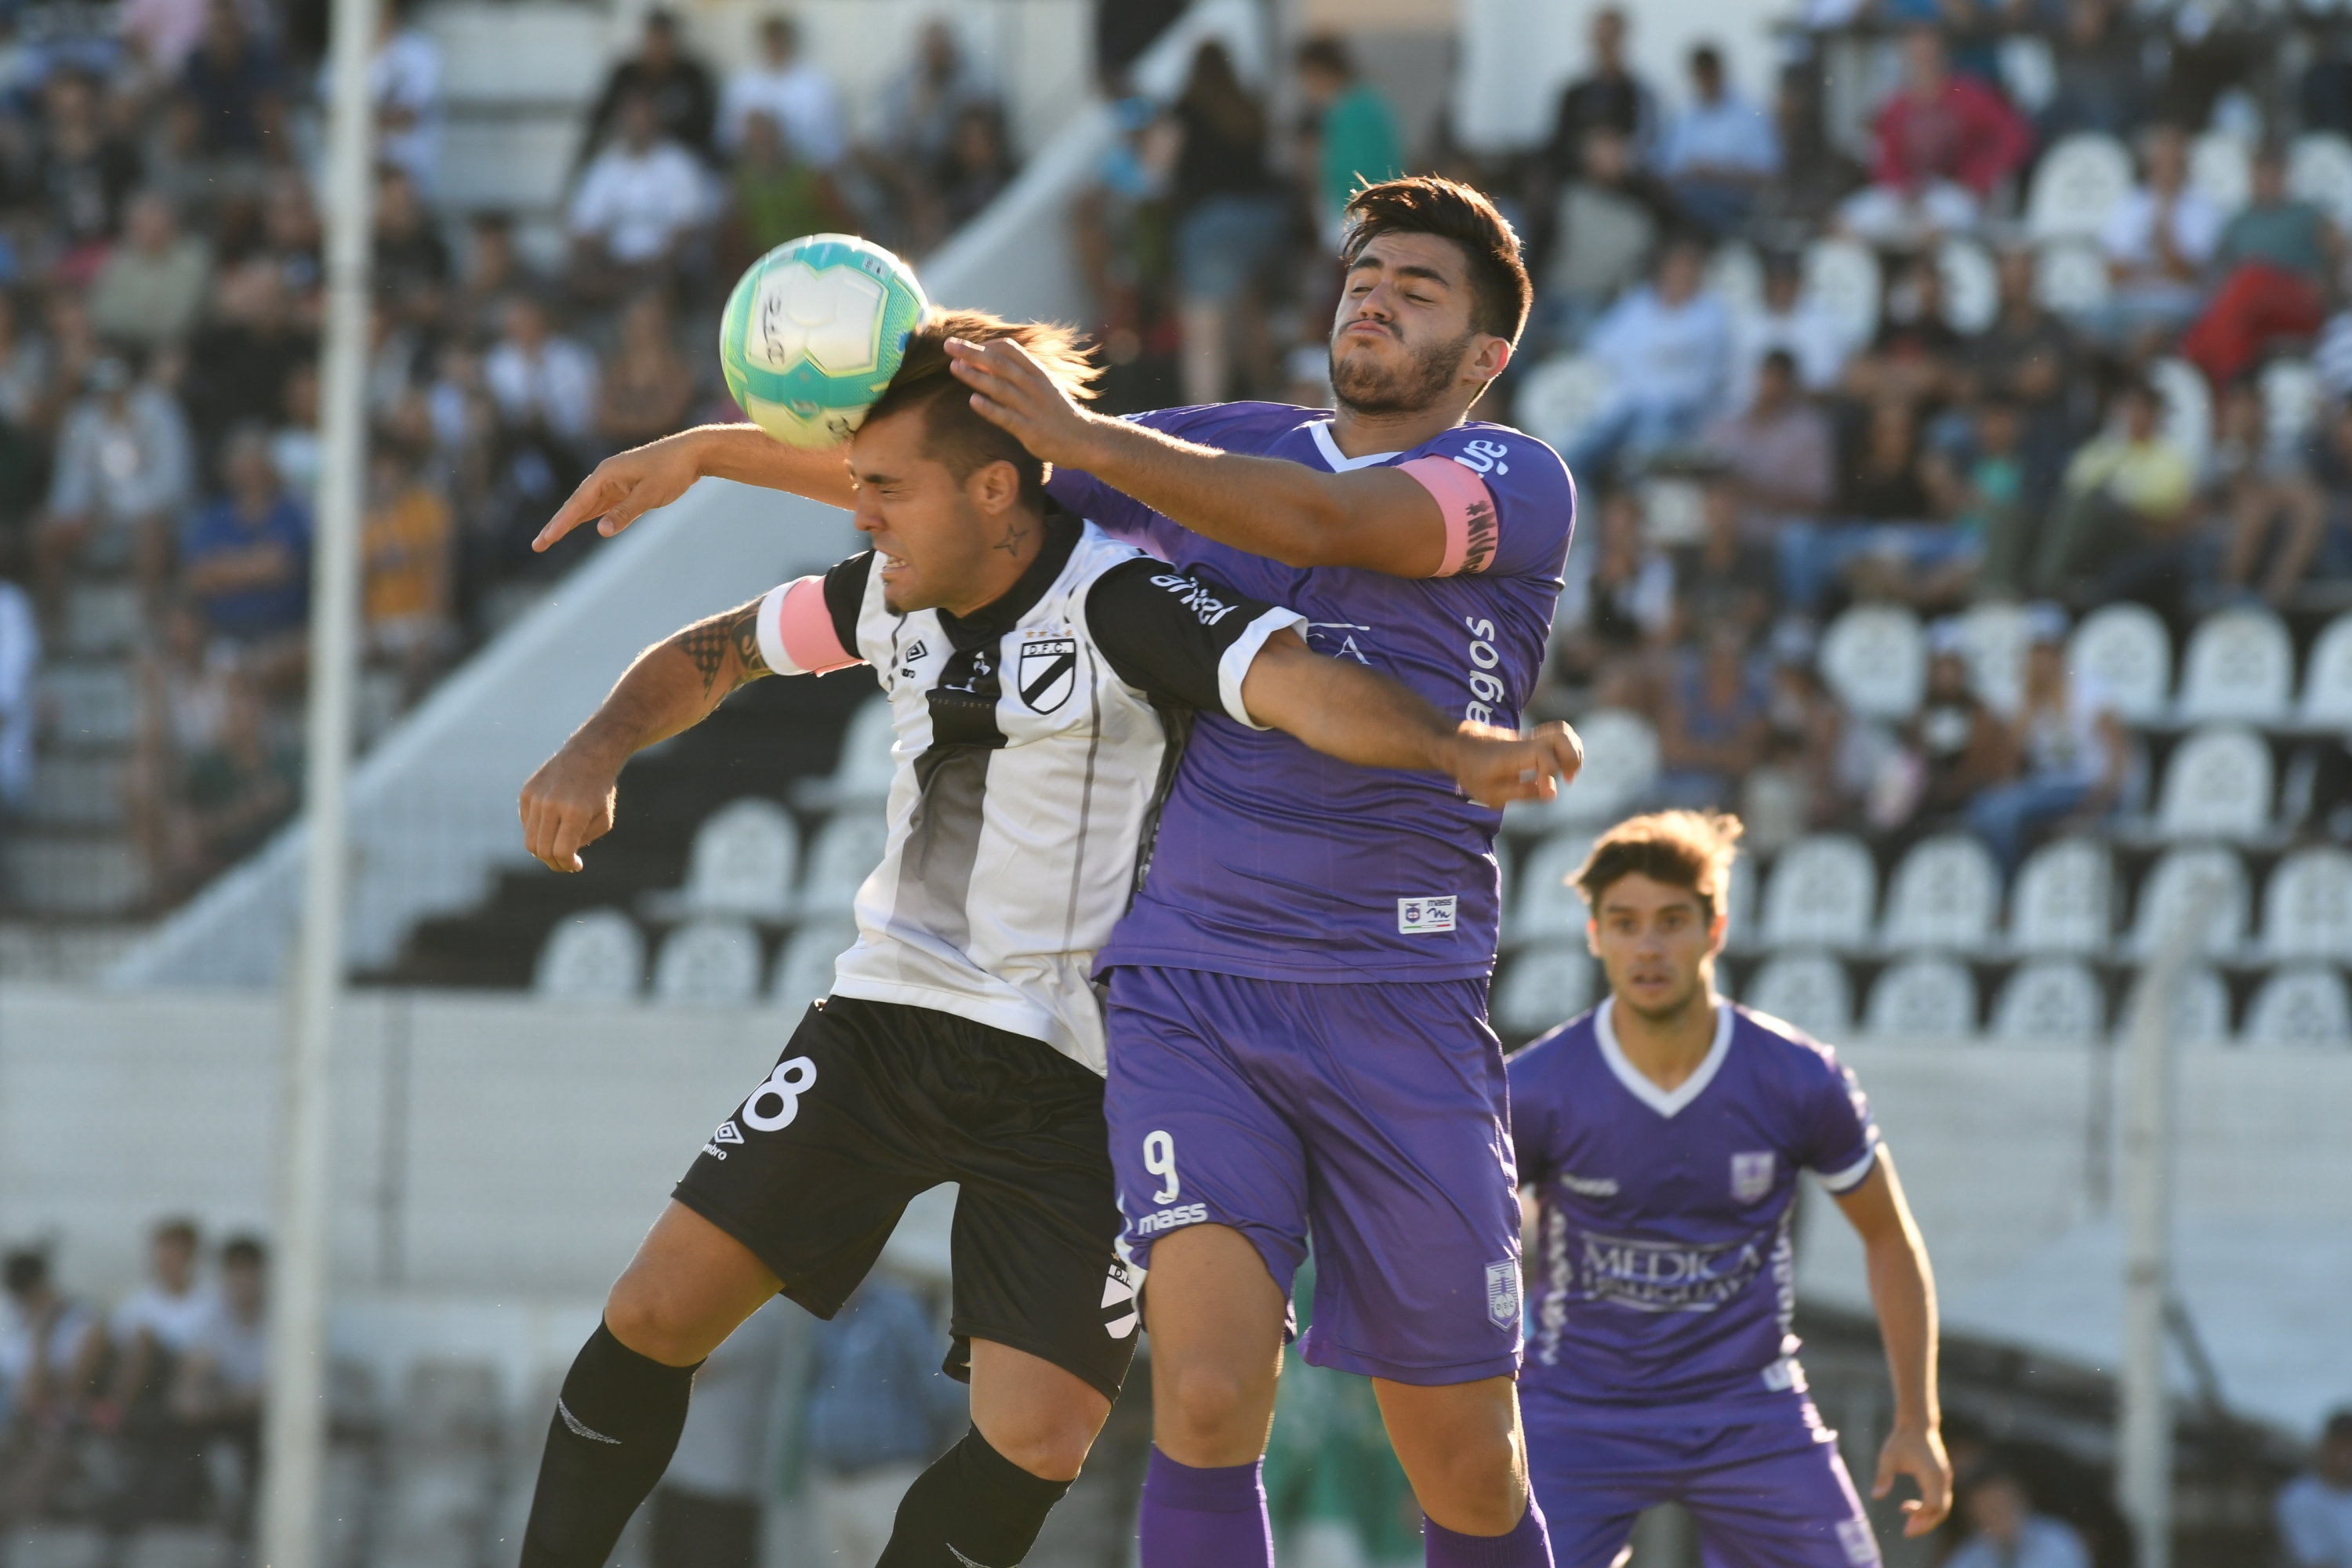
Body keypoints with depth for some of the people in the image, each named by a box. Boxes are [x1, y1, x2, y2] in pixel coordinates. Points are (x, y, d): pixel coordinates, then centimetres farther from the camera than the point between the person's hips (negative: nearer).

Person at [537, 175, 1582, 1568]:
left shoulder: (1520, 483, 2)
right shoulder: (1226, 448, 16)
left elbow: (1322, 521, -16)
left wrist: (1077, 437, -22)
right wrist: (714, 449, 10)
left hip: (1403, 1006, -2)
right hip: (1187, 986, 2)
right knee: (1209, 1396, -19)